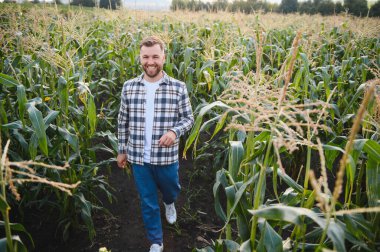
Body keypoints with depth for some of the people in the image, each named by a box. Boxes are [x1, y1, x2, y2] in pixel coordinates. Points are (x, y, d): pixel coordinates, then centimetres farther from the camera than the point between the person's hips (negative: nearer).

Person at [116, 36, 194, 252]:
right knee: (148, 202, 15)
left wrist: (175, 131, -23)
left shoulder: (178, 87, -10)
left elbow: (189, 118, -3)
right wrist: (122, 150, 11)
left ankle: (169, 203, 63)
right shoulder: (129, 87, -3)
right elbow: (123, 121, 6)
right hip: (138, 157, 1)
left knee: (170, 190, 24)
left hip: (167, 157, -1)